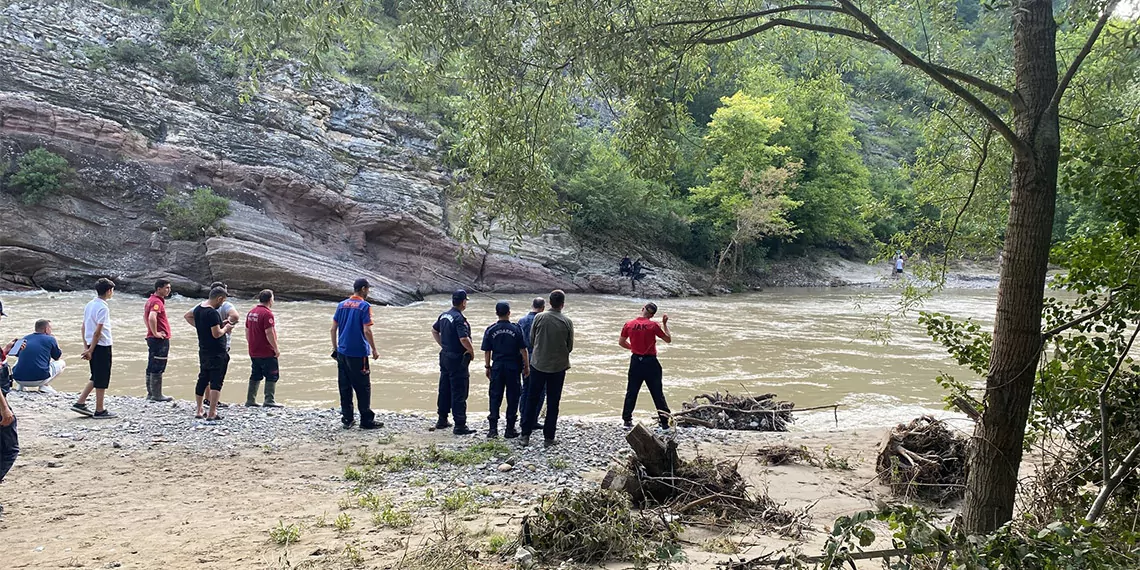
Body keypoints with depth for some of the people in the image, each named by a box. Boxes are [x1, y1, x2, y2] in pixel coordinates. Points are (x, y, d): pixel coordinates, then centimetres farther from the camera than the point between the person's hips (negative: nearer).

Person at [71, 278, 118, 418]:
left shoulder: (90, 304, 11)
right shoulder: (103, 307, -16)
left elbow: (83, 328, 13)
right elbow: (97, 331, -19)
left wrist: (86, 346, 14)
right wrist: (90, 351, -15)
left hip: (92, 344, 9)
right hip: (103, 346, -9)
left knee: (96, 377, 18)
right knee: (102, 379, 0)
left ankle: (80, 403, 16)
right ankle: (99, 410, 7)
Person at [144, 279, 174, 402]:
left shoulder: (151, 300, 16)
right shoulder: (157, 302, -17)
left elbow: (145, 317, 28)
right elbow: (152, 317, -33)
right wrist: (155, 333, -24)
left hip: (152, 338, 10)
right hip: (160, 339, -10)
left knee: (151, 367, 14)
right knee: (157, 368, -5)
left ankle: (150, 394, 21)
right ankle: (157, 395, -2)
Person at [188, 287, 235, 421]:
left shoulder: (198, 308, 6)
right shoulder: (213, 313, -21)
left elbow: (188, 316, 27)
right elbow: (216, 334, -24)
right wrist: (226, 328, -5)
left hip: (203, 350, 9)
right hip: (217, 352, -9)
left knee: (202, 379, 17)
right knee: (216, 382, -5)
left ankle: (199, 411, 24)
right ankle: (212, 414, -8)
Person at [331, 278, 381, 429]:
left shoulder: (342, 305, 9)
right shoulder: (364, 306, -10)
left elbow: (334, 328, 9)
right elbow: (367, 331, -16)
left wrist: (335, 348, 18)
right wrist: (374, 350, -6)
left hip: (342, 353, 6)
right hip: (358, 354, -6)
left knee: (344, 387, 11)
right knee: (363, 388, 1)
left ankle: (347, 419, 16)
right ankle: (367, 421, 4)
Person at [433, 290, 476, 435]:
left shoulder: (444, 315, 7)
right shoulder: (459, 319, -21)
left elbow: (434, 331, 22)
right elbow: (464, 339, -30)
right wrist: (471, 351, -13)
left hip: (445, 356, 9)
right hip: (457, 359, -9)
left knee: (444, 389, 17)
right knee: (459, 392, -4)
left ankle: (442, 420, 27)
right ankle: (460, 425, -2)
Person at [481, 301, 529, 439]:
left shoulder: (490, 330, -2)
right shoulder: (516, 329, -7)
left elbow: (487, 352, 2)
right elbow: (523, 350, -6)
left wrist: (487, 367, 12)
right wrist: (526, 366, 4)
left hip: (497, 367, 2)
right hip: (513, 367, -1)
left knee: (495, 397, 8)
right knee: (512, 397, 6)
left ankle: (493, 428, 6)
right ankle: (510, 429, 9)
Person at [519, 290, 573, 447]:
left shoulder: (539, 317, -8)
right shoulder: (567, 322, -9)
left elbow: (531, 340, 1)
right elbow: (570, 346, -1)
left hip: (538, 364, 1)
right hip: (558, 366, -1)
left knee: (532, 400, 10)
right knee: (553, 403, 8)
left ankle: (525, 435, 11)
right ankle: (549, 437, 12)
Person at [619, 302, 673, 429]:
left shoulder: (629, 325, -2)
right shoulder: (653, 325, -10)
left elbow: (621, 342, 9)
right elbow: (668, 339, 0)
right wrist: (665, 324, 7)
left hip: (636, 361, 2)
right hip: (650, 362, -2)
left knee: (631, 392, 12)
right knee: (657, 393, 4)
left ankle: (627, 419, 13)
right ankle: (665, 421, 6)